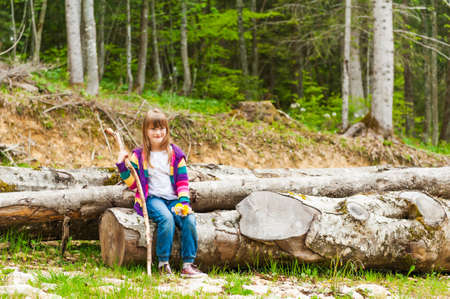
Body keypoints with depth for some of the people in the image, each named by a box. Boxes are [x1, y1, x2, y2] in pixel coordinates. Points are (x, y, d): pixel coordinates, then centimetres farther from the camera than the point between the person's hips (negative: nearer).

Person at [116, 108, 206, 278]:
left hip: (173, 199, 2)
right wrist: (122, 166, -4)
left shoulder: (176, 154, 11)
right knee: (166, 218, -34)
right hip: (152, 199, -2)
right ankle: (163, 263, -25)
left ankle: (188, 265, -21)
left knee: (189, 220, -27)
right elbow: (132, 183, 9)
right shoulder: (139, 155, 9)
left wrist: (184, 201, -6)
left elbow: (182, 181, 10)